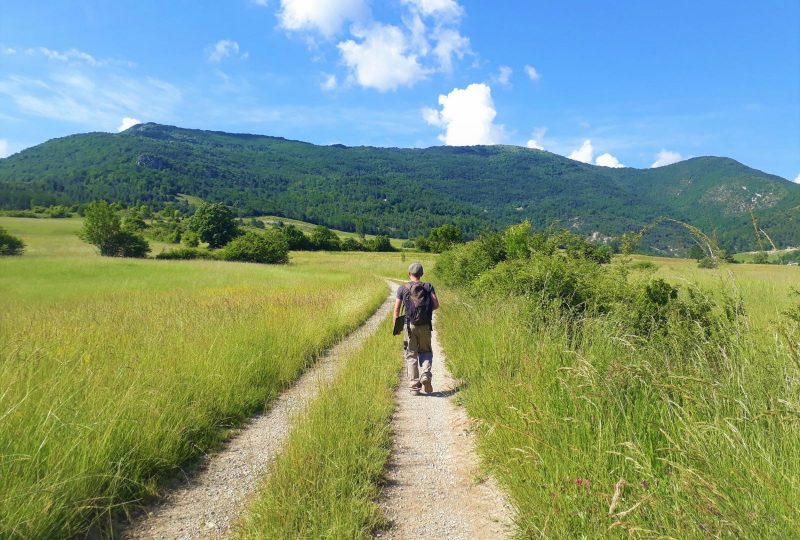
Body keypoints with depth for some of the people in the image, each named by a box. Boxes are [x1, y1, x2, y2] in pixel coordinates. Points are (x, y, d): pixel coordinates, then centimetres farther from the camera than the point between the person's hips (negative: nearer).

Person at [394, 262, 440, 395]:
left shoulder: (402, 288, 3)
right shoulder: (428, 287, 4)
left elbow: (396, 309, 0)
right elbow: (436, 305, -4)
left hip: (410, 326, -1)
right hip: (425, 326, 1)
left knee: (411, 356, 7)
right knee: (426, 352, 18)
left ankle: (414, 386, 4)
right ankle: (425, 375, -6)